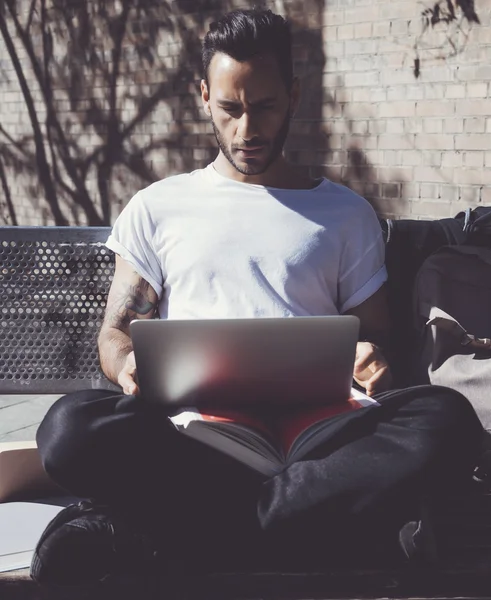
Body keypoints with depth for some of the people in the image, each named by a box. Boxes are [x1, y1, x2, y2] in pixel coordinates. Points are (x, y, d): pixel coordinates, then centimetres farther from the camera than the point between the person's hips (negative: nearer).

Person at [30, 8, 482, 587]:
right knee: (69, 427, -32)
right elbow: (115, 328, 16)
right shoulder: (157, 207, 18)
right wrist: (127, 363, -9)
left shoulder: (346, 213, 19)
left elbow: (372, 331, 19)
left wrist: (371, 359, -7)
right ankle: (345, 513, -27)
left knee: (448, 419, -31)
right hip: (191, 435, -1)